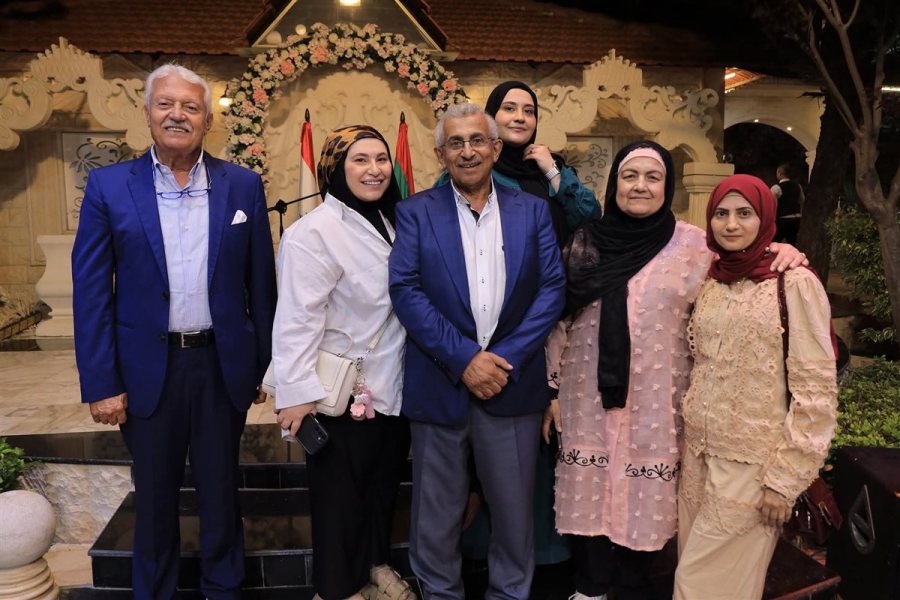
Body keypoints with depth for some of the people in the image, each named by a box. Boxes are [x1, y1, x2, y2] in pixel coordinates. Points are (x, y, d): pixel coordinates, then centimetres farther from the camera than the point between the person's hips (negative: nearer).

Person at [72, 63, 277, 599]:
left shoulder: (244, 185, 0)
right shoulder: (109, 186, -2)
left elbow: (261, 283, 3)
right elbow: (91, 292, -3)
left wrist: (268, 363, 4)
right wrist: (101, 383, -7)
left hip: (223, 365, 1)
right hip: (147, 370, 0)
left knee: (221, 491, 15)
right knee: (155, 497, 16)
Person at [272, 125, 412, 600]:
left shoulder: (390, 224, 6)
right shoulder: (313, 232, -19)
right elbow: (297, 320, -22)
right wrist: (296, 393, -23)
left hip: (394, 386, 7)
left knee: (384, 482, 21)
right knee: (340, 493, 12)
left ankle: (375, 562, 44)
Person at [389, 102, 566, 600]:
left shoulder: (532, 211, 7)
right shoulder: (416, 212, 3)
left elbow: (552, 288, 0)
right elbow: (405, 290, -7)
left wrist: (507, 359, -12)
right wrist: (464, 359, -15)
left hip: (513, 383, 1)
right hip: (440, 384, -1)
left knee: (513, 507, 13)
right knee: (437, 511, 12)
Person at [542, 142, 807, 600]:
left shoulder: (692, 244, -2)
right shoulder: (585, 243, 3)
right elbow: (560, 321, 7)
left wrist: (781, 252, -14)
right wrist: (552, 387, 7)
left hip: (655, 402, -1)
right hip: (588, 397, 2)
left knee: (644, 497, 9)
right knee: (590, 493, 11)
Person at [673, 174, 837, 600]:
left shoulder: (795, 283, -11)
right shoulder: (710, 283, 8)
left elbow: (815, 392, -13)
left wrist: (785, 477, -13)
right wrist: (690, 436, 12)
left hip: (751, 462, -6)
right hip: (698, 453, 6)